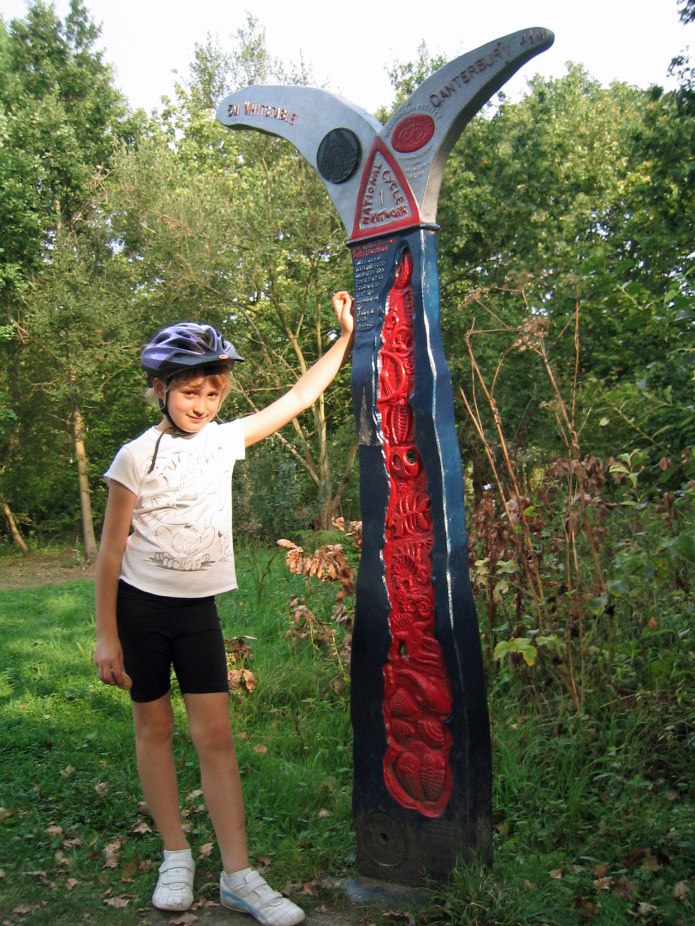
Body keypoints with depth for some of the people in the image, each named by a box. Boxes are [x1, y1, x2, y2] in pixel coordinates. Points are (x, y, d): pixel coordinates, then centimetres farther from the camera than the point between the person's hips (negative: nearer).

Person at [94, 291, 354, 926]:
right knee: (154, 728, 10)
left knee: (215, 735, 2)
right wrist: (106, 635, -8)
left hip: (198, 609, 3)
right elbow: (111, 550, -8)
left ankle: (238, 874, 9)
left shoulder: (225, 440, 0)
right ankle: (176, 857, 25)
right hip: (139, 606, -2)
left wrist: (346, 336, 3)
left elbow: (298, 398, 4)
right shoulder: (138, 456, -11)